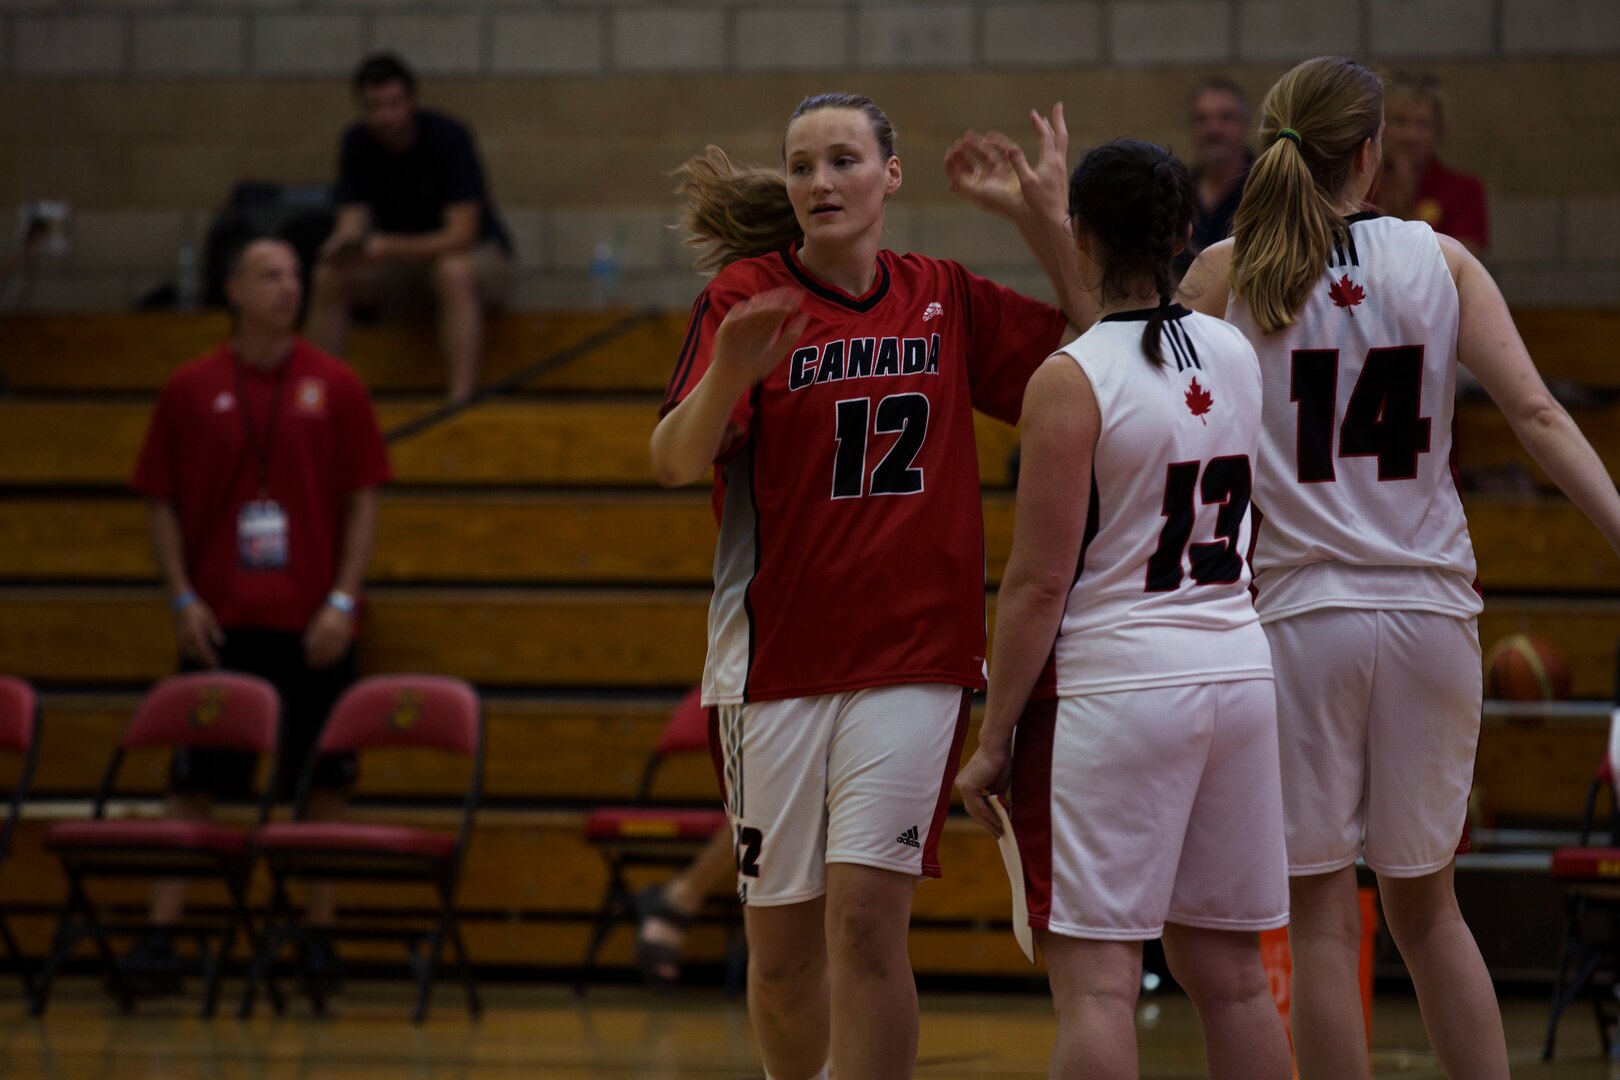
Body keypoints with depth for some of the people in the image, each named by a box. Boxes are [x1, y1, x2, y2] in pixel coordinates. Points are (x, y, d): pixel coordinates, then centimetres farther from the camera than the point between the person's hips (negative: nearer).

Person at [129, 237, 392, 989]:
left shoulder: (334, 388, 2)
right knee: (194, 783, -1)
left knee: (323, 784, 3)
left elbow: (363, 499, 3)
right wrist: (183, 600, -4)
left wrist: (343, 601, -7)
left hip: (314, 625, 0)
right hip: (219, 622, 0)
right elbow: (163, 503, 6)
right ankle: (160, 929, 0)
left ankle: (319, 933, 11)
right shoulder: (190, 391, 3)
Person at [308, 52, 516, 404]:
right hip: (402, 264, 5)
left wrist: (388, 248, -33)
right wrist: (343, 246, -32)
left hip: (481, 258, -5)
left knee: (454, 272, -39)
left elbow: (462, 234, -25)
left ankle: (461, 399, -43)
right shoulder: (358, 144, -5)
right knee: (329, 278, -19)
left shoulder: (449, 137, -21)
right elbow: (352, 224, -7)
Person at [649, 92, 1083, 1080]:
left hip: (912, 656, 1)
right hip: (773, 660, 0)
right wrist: (728, 375, -35)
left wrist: (1048, 221, -1)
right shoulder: (748, 294, -3)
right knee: (782, 949, 8)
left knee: (866, 916, -13)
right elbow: (675, 462, -14)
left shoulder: (944, 298, 6)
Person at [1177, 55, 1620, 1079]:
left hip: (1305, 611, -2)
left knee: (1325, 917, 3)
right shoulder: (1439, 257, 1)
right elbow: (1536, 412, -6)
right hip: (1432, 609, 2)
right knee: (1426, 904, 16)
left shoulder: (1229, 273, -3)